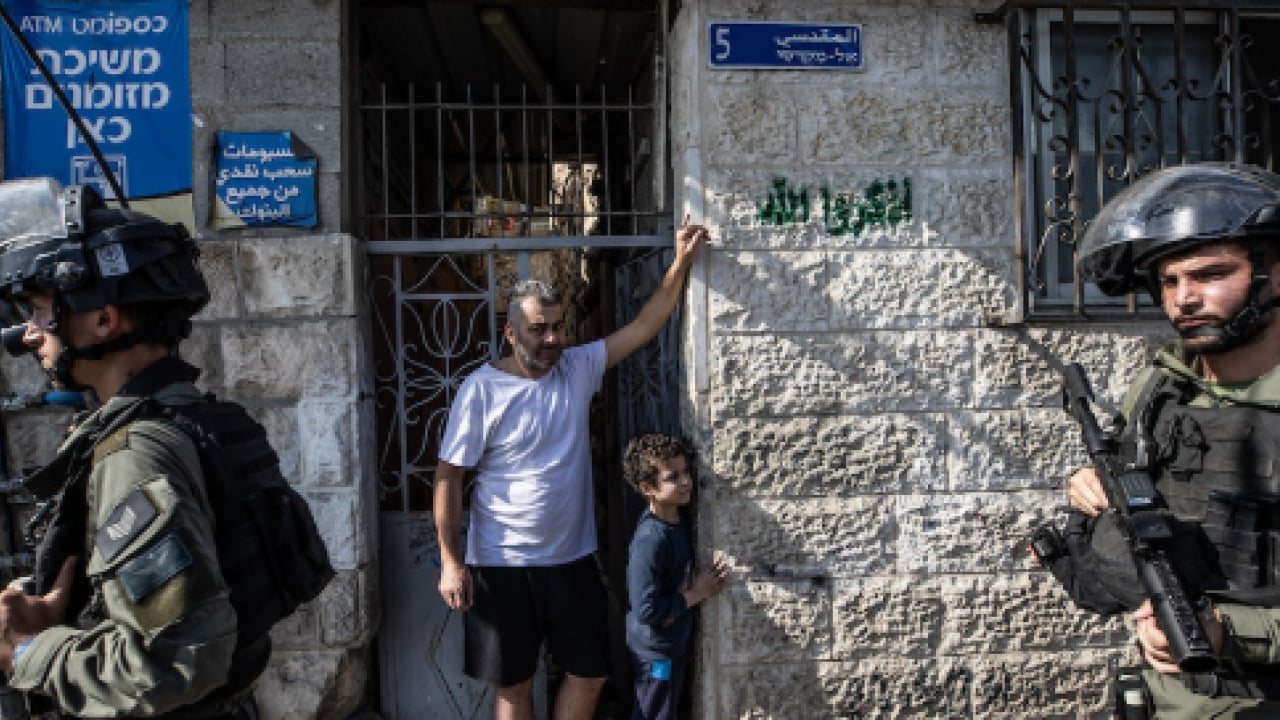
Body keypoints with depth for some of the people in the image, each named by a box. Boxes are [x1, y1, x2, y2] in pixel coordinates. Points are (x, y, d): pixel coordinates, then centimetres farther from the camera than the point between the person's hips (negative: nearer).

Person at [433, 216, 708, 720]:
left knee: (589, 674, 14)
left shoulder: (578, 368, -1)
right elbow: (449, 475, -11)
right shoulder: (482, 388, -13)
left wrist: (681, 262, -11)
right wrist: (450, 560, -14)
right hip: (501, 567, -4)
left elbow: (643, 328, -2)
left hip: (573, 559, 4)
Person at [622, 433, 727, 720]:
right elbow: (647, 610, -30)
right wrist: (696, 593, -20)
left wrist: (706, 577, -5)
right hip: (656, 653, -8)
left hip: (677, 643, 8)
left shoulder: (679, 522, -2)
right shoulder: (650, 540, -29)